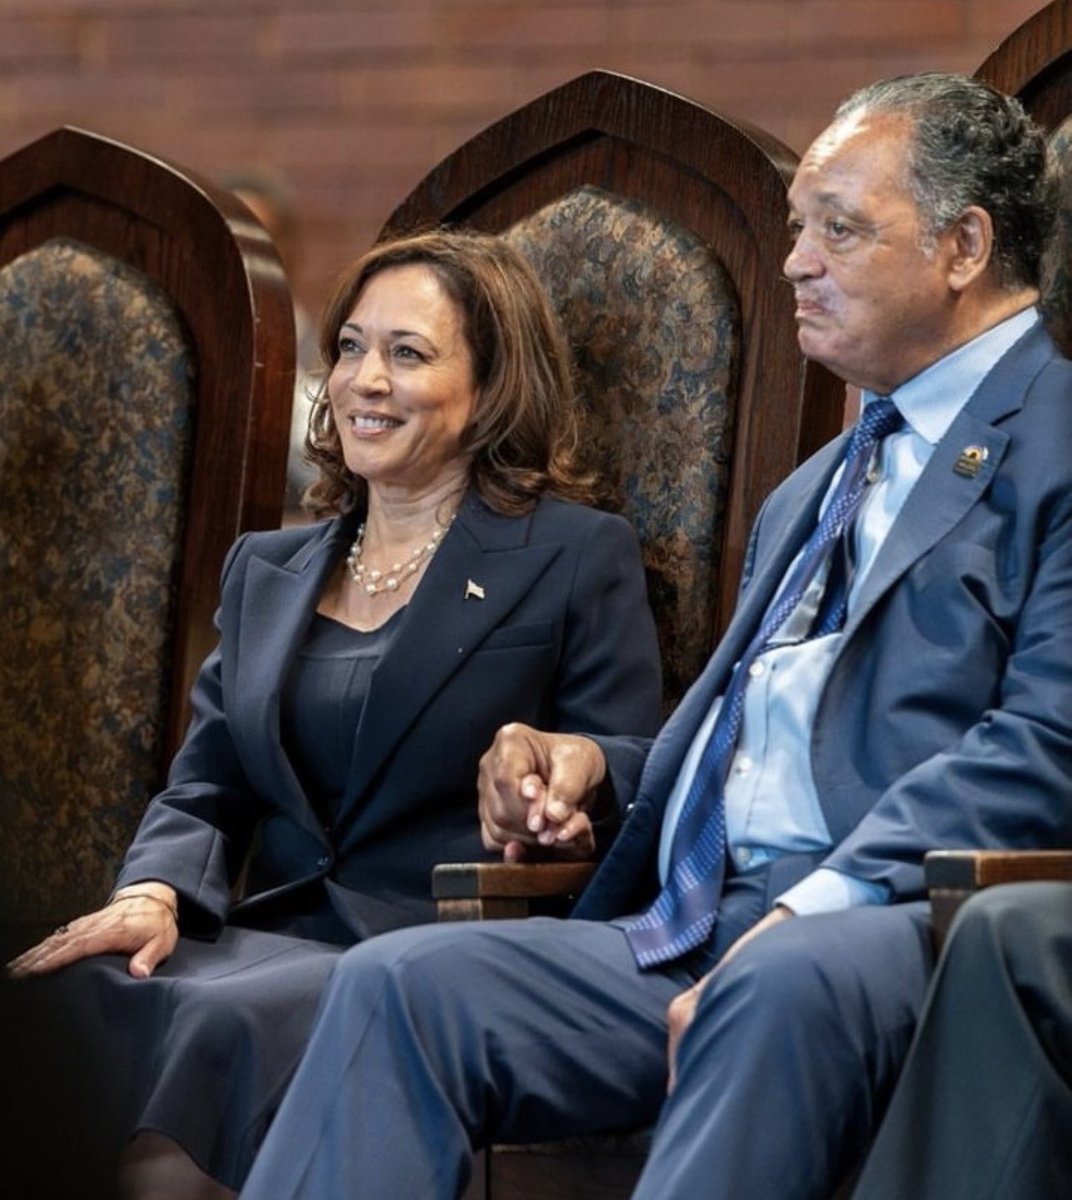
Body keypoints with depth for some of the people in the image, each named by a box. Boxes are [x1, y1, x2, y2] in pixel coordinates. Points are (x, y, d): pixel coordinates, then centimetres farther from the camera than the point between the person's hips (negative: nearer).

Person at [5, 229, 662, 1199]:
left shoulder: (580, 557, 7)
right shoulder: (265, 571, 23)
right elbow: (204, 792, 17)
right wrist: (155, 893, -5)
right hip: (276, 943, 5)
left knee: (229, 1022, -36)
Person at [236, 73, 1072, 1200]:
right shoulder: (810, 491, 31)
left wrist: (806, 911, -21)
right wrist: (597, 766, 11)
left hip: (890, 930, -8)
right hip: (691, 934, 8)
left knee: (784, 983, -40)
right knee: (399, 981, -14)